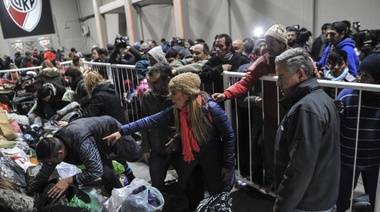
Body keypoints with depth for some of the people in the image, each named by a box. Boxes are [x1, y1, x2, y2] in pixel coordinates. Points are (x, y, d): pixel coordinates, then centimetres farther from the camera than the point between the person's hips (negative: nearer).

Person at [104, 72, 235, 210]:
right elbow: (151, 121, -14)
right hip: (190, 159, 4)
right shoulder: (175, 111, -14)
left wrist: (228, 164, -13)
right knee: (193, 195, 20)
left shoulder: (211, 109, -28)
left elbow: (229, 136, -19)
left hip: (213, 160, -4)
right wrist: (122, 131, -18)